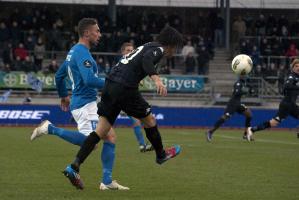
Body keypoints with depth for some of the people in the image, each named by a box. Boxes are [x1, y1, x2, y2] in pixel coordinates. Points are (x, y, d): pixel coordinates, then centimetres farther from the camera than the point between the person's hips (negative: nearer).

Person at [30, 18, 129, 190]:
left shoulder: (74, 51, 18)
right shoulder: (82, 53, -14)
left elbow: (59, 76, 27)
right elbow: (89, 80, -27)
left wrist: (64, 95, 38)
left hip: (90, 104, 11)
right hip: (85, 104, -11)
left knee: (110, 136, 7)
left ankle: (107, 181, 4)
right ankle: (50, 129, -9)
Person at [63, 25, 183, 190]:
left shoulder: (147, 46, 26)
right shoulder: (158, 49, -1)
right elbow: (146, 59, -23)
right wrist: (157, 79, -36)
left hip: (110, 84, 8)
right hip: (125, 88, -8)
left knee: (101, 130, 3)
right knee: (149, 119, 15)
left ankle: (74, 167, -7)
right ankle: (161, 154, 35)